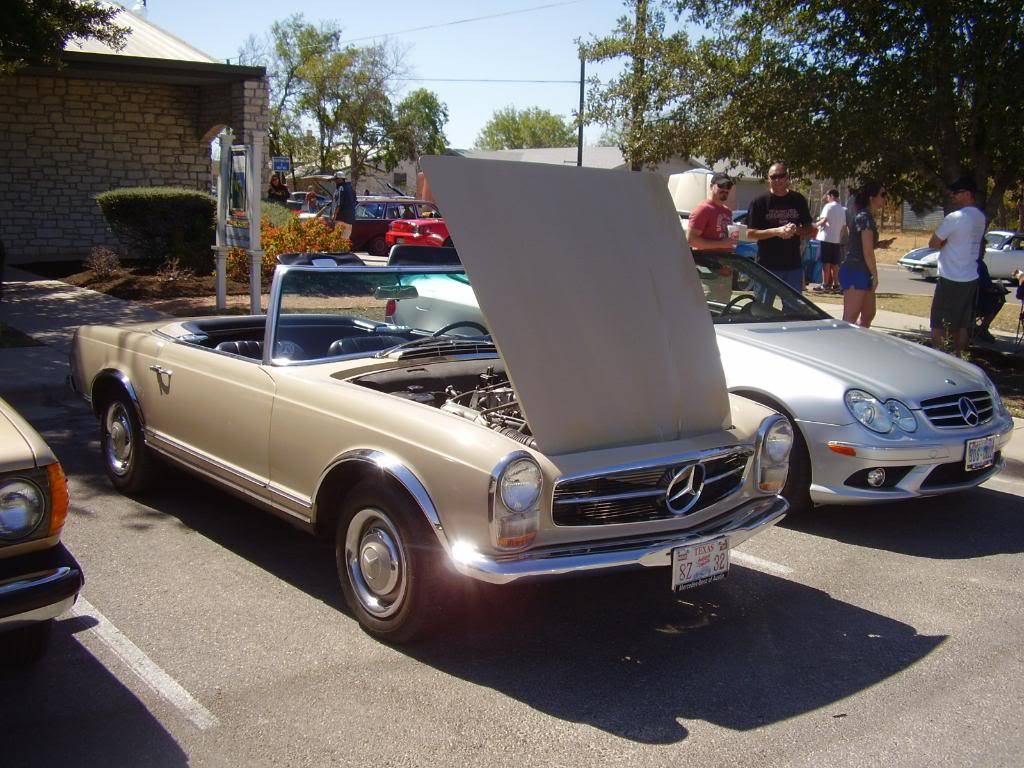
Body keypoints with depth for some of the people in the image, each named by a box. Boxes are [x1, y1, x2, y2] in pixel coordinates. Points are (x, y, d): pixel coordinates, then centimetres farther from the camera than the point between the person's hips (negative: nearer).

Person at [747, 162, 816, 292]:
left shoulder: (798, 200, 7)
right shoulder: (759, 202, -1)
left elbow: (811, 232, 11)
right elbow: (750, 233, -5)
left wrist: (796, 230, -11)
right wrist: (776, 231, -18)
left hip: (793, 266, 3)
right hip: (767, 265, -3)